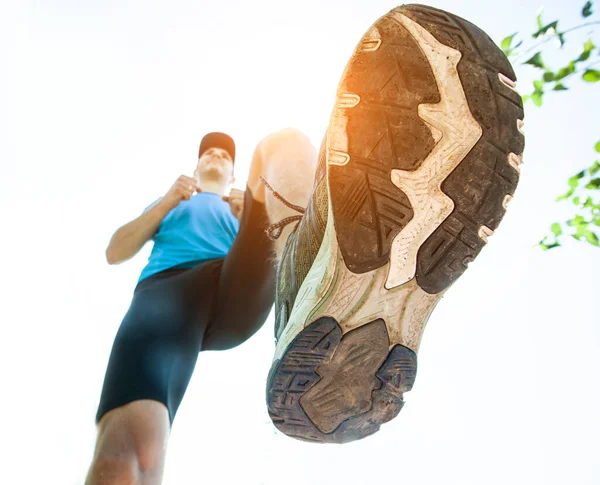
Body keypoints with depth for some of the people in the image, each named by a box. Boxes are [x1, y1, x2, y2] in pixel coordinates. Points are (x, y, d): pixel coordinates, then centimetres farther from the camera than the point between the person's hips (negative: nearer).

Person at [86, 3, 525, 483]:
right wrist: (168, 200, 14)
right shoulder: (169, 202, 43)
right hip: (165, 289, 0)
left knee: (286, 145, -21)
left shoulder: (245, 206, 42)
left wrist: (255, 213, 7)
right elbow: (116, 251, 25)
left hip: (240, 294, 1)